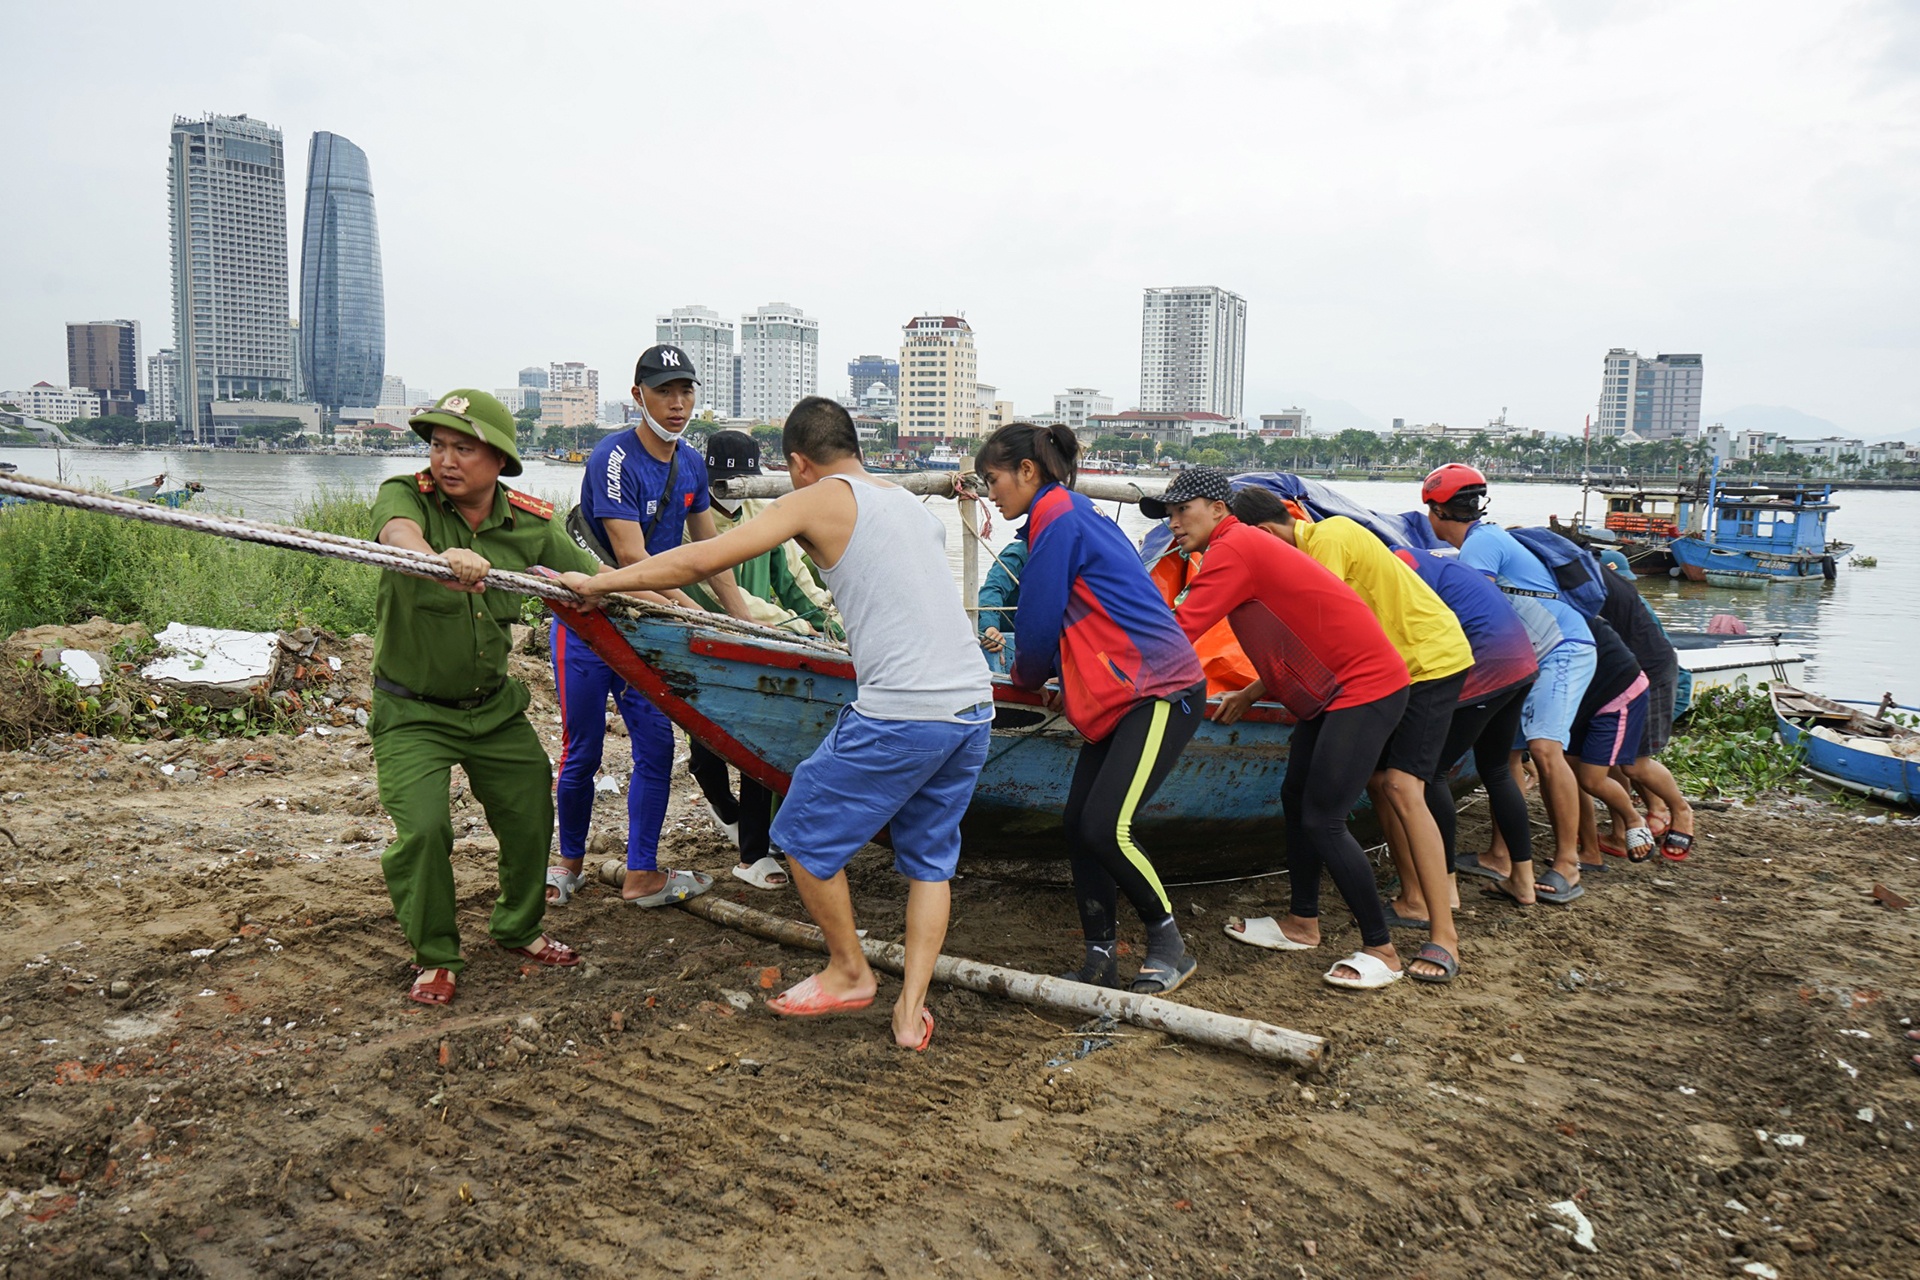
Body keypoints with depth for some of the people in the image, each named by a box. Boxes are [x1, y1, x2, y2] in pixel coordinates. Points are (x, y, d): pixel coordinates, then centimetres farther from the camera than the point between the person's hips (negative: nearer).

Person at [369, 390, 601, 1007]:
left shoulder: (531, 523, -6)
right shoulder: (406, 495, -15)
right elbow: (397, 530, -39)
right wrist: (437, 558, -63)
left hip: (496, 706, 4)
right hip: (411, 710, -3)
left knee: (532, 816, 11)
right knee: (422, 828, -15)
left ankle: (519, 928, 39)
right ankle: (434, 956, 10)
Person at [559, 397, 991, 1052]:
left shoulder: (819, 499, 1)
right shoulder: (912, 502, 21)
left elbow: (699, 561, -3)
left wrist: (597, 582, 7)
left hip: (901, 715, -8)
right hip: (975, 705, 8)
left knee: (805, 834, 14)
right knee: (930, 857, 21)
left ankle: (849, 973, 28)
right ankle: (911, 1011, 21)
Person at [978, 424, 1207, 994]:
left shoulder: (1056, 517, -12)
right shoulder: (1073, 514, 19)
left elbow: (1039, 625, -9)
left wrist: (1027, 678, 10)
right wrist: (1069, 689, 20)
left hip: (1160, 691, -10)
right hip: (1123, 693, 10)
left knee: (1105, 828, -14)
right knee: (1079, 824, 4)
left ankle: (1170, 947, 5)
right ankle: (1100, 961, 11)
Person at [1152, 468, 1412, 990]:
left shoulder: (1234, 549, -16)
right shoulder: (1246, 546, 15)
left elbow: (1181, 631, -22)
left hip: (1364, 687, -10)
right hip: (1331, 688, 10)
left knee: (1322, 819, -9)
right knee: (1297, 797, 15)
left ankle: (1381, 950, 3)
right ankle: (1303, 923, 28)